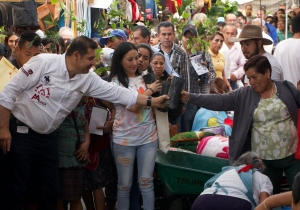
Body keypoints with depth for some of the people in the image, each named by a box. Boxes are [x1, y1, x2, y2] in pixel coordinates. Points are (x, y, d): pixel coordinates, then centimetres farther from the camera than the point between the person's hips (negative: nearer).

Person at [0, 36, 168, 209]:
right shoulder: (44, 62, -19)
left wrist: (151, 101, -2)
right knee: (16, 189, -4)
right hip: (21, 132, -6)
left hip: (48, 137, 6)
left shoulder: (88, 79, -2)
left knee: (52, 189, 8)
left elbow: (117, 93, 2)